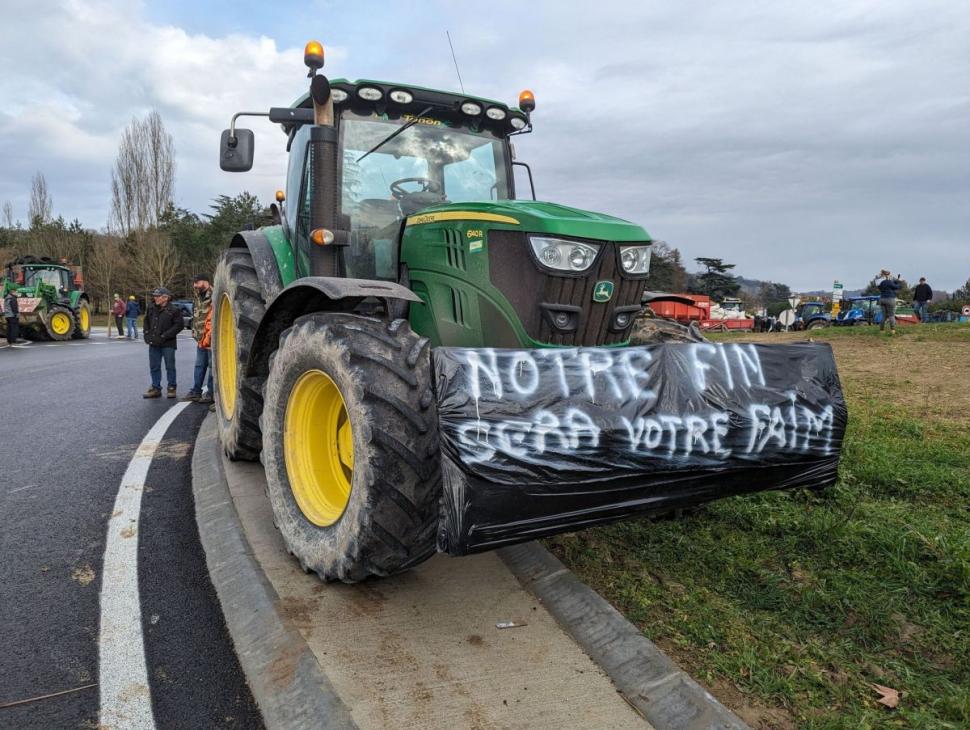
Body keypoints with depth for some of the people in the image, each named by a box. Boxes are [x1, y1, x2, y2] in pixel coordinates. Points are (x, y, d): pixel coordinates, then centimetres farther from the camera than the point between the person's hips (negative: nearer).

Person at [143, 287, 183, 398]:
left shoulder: (174, 310, -9)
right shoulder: (151, 309, 9)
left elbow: (179, 325, -14)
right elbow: (146, 321, 24)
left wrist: (164, 336, -17)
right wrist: (147, 333, 7)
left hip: (168, 344, -6)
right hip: (153, 343, 6)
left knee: (170, 367, 2)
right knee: (154, 367, 10)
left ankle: (171, 388, 12)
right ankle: (155, 388, 19)